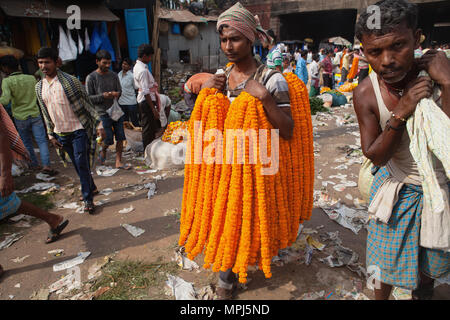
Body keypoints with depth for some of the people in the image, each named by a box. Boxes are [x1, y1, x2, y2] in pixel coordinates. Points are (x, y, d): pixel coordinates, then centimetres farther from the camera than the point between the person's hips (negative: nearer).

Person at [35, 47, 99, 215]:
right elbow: (45, 113, 14)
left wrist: (99, 124, -11)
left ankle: (88, 199, 5)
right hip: (61, 133, 6)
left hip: (78, 130, -6)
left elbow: (87, 103, -7)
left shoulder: (70, 81, -10)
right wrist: (51, 135, 12)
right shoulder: (39, 87, 8)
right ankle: (91, 188, 34)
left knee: (82, 164, -6)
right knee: (77, 165, 15)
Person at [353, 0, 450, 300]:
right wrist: (400, 115, -31)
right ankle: (382, 297, 44)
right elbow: (375, 156, -16)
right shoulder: (366, 94, -20)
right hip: (398, 188, -1)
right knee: (387, 263, 14)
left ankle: (423, 290, 57)